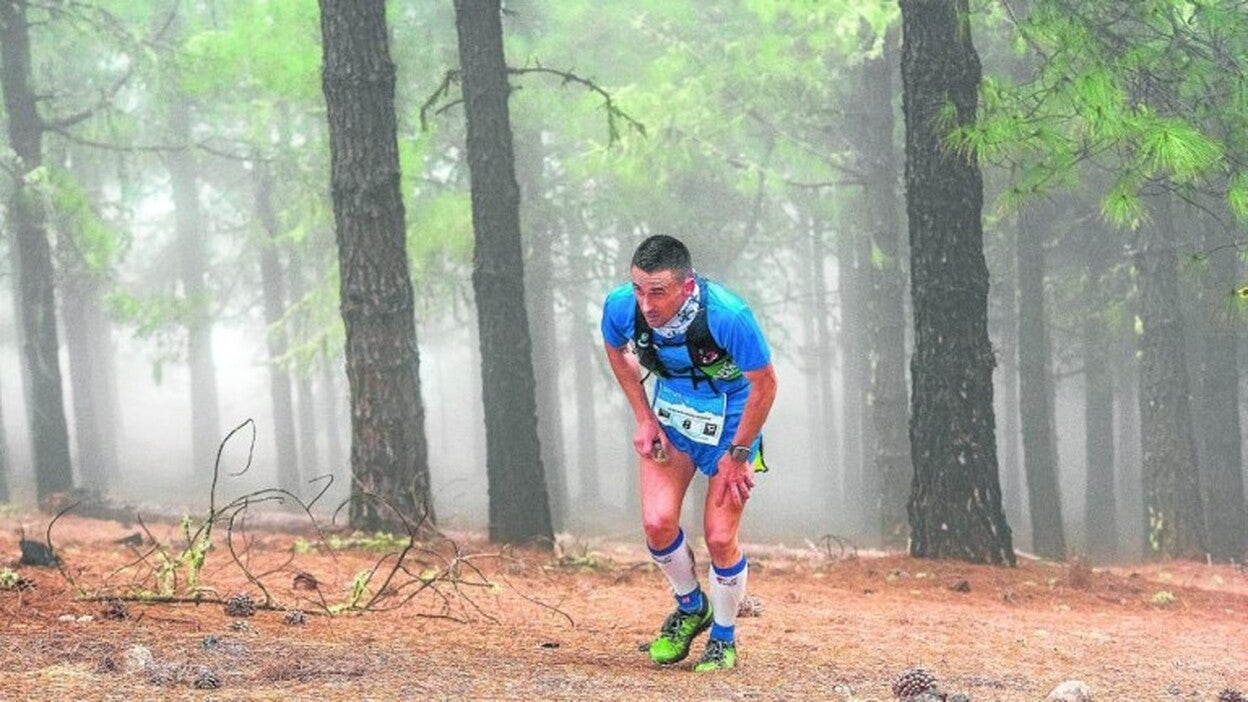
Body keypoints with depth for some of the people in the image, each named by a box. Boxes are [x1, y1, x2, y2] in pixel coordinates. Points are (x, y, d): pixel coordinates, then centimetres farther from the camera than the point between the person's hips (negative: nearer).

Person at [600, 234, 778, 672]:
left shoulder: (727, 315, -35)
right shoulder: (621, 306, -23)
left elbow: (764, 383, -20)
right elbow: (615, 350, 3)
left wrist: (738, 455, -15)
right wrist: (644, 418, -3)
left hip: (731, 418, -3)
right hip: (670, 412, 3)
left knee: (719, 537, -7)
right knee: (657, 521, -12)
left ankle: (724, 638, 19)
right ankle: (690, 607, 18)